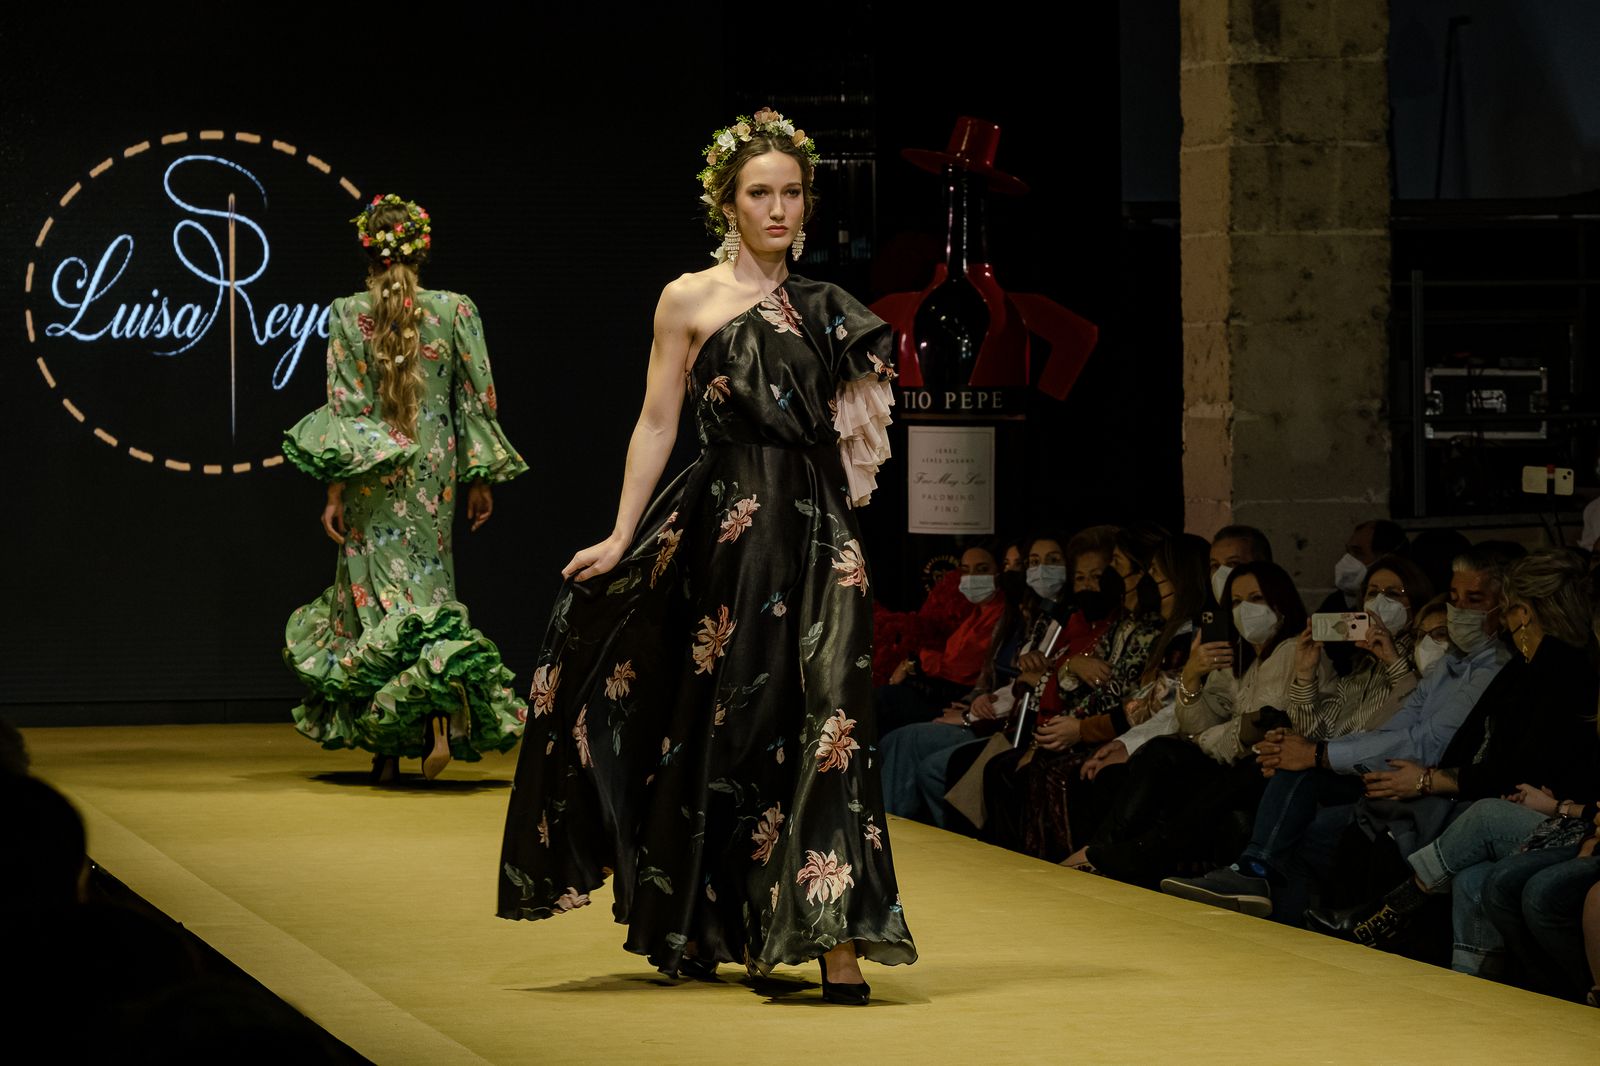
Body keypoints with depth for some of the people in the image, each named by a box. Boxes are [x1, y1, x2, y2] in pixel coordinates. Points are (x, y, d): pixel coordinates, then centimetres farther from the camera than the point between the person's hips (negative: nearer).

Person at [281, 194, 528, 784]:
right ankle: (446, 719, -11)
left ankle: (386, 747, 4)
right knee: (428, 585, 11)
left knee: (377, 598, 5)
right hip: (434, 469, 1)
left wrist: (335, 489, -5)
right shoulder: (456, 310, -2)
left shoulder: (347, 314, -5)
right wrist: (482, 477, 10)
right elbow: (480, 398, 1)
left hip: (370, 475, -1)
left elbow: (343, 407, -8)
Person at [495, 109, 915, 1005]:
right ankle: (700, 931, 12)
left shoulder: (824, 310, 14)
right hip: (728, 535, -3)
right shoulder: (691, 301, 2)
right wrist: (621, 538, -4)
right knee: (727, 724, 1)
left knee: (824, 723, -5)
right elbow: (657, 425, 0)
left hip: (819, 536, 3)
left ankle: (835, 941, -5)